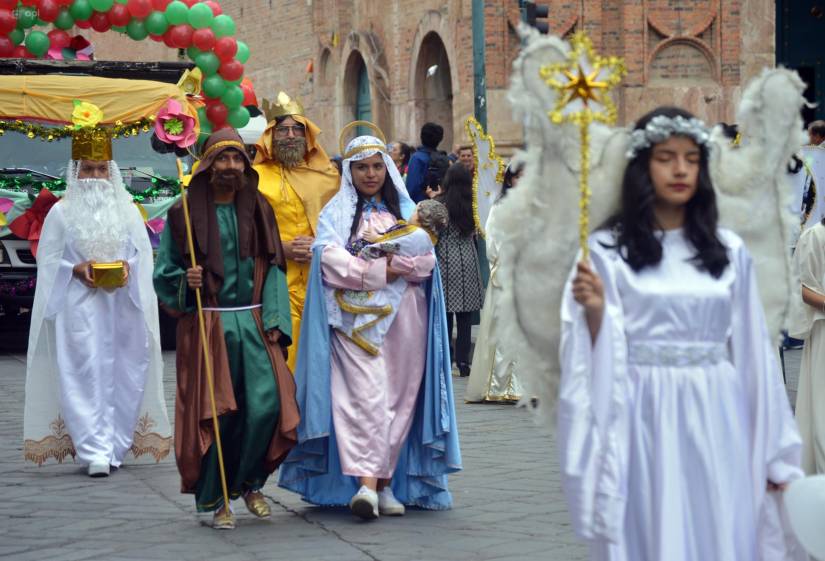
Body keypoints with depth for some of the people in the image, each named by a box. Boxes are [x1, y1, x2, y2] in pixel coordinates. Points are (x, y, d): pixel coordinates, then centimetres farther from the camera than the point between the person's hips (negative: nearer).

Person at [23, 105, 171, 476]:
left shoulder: (127, 210, 9)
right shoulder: (61, 213, 3)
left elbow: (144, 253, 11)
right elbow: (49, 261, 4)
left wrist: (128, 268, -9)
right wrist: (77, 270, -13)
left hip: (121, 305, 3)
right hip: (78, 306, -3)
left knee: (121, 373, 3)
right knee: (85, 375, -9)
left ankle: (113, 446, 13)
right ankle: (94, 450, -12)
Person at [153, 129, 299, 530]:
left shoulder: (258, 210, 10)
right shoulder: (185, 213, 1)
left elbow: (275, 269, 10)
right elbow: (163, 272, 3)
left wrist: (275, 320, 0)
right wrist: (186, 281, -19)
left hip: (254, 323, 3)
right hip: (207, 326, -2)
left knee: (266, 405, -8)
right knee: (214, 413, -2)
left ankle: (249, 483, 16)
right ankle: (215, 500, 11)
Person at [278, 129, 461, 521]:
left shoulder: (406, 210, 17)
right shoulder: (336, 213, 11)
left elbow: (426, 260, 4)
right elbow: (331, 261, -6)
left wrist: (383, 265, -9)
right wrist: (383, 271, -9)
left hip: (404, 318, 3)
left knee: (400, 397, 0)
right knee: (365, 394, -16)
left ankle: (387, 482, 5)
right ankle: (365, 482, -25)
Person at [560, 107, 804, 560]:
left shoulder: (729, 252, 7)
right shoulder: (608, 250, -2)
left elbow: (753, 350, 9)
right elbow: (599, 355, -3)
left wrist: (773, 451, 9)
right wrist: (594, 310, -24)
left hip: (714, 423, 3)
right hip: (644, 421, -2)